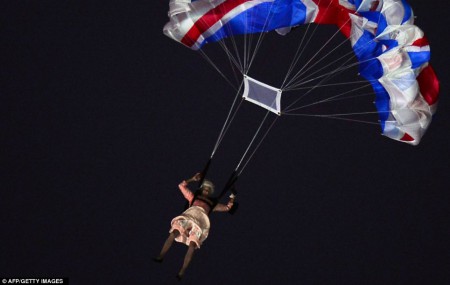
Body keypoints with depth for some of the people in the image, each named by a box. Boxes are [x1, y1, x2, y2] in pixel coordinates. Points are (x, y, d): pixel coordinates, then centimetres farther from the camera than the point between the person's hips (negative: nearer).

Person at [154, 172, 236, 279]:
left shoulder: (212, 203, 36)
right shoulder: (194, 196, 35)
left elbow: (226, 208, 34)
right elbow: (181, 185, 39)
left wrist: (232, 198, 34)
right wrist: (193, 179, 41)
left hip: (200, 222, 0)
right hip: (188, 216, 0)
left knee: (192, 245, -24)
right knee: (174, 233, -29)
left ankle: (182, 272, -28)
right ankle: (160, 257, -30)